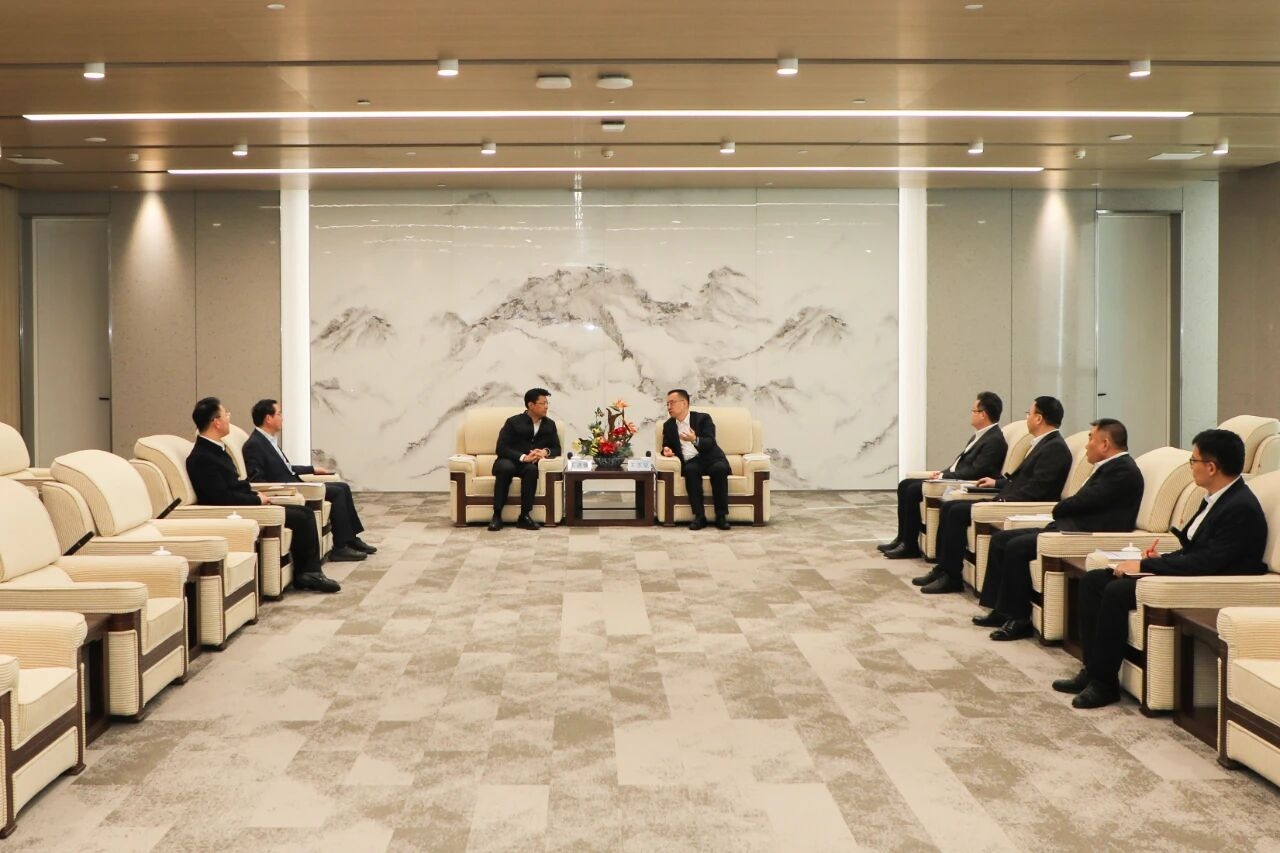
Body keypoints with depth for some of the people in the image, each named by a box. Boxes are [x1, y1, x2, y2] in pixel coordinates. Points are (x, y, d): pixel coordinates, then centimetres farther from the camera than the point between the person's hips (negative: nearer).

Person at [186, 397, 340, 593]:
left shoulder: (215, 448, 11)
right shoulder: (201, 458, -19)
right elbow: (223, 498, -24)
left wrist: (256, 495, 4)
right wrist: (257, 499, -14)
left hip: (246, 505, 10)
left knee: (305, 513, 6)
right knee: (301, 518, -12)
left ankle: (309, 572, 4)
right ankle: (306, 573, 3)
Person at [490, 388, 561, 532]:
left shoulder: (550, 424, 11)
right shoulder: (513, 422, -2)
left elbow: (556, 449, 8)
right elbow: (501, 449, -10)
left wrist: (545, 452, -17)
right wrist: (524, 457, -24)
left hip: (531, 464, 2)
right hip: (510, 461, -2)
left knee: (531, 469, -35)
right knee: (506, 468, -38)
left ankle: (524, 516, -31)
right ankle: (497, 515, -32)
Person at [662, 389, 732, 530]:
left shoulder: (703, 418, 3)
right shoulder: (668, 425, 15)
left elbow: (710, 443, -10)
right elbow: (666, 445, 20)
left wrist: (695, 440, -31)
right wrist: (666, 450, -5)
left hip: (711, 459, -2)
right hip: (690, 463, 2)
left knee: (719, 469, -35)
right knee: (690, 470, -34)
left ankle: (721, 516, -28)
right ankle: (699, 516, -32)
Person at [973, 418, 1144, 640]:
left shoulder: (1124, 470, -13)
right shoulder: (1111, 467, 20)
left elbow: (1083, 502, -18)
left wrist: (1059, 509, 1)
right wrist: (1062, 508, -3)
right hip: (1073, 526, 11)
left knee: (1017, 546, -23)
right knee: (1000, 538, 5)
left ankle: (1019, 618, -12)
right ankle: (1001, 610, 6)